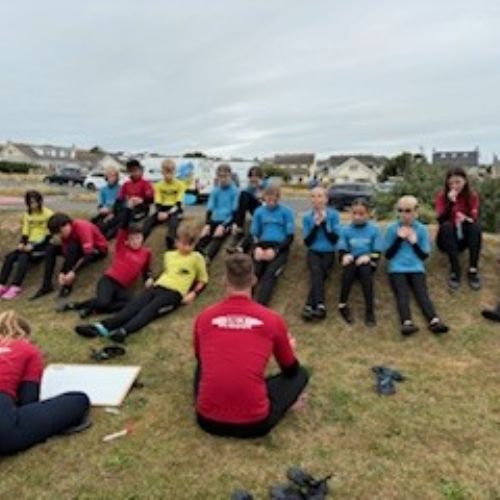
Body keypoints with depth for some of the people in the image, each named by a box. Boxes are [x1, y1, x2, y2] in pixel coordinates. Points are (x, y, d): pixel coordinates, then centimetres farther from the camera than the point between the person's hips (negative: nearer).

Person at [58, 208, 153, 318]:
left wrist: (149, 278, 4)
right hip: (108, 280, -3)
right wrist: (129, 208, -20)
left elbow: (146, 269, 27)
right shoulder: (122, 246, 4)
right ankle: (73, 305, -2)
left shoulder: (146, 252, 12)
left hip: (123, 287, 3)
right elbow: (124, 226, -9)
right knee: (102, 302, -32)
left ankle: (92, 309, -16)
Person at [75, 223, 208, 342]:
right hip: (158, 287, 5)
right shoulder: (169, 255, 19)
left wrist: (193, 293, -5)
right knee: (133, 306, -21)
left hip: (174, 292, -5)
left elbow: (203, 280, 9)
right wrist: (157, 281, 16)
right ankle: (103, 327, -39)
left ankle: (123, 331, -55)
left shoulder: (196, 258, 4)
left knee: (149, 310, -32)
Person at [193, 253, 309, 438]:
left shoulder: (204, 317, -2)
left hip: (208, 420, 3)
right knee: (300, 374, 19)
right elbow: (291, 369, 11)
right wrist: (287, 347, 33)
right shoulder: (272, 319, -7)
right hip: (254, 424, -3)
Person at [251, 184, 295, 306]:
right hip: (262, 246, 3)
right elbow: (254, 234, 15)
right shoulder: (259, 211, 16)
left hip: (280, 248, -3)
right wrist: (257, 248, -7)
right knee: (253, 272, -27)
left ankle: (258, 306, -48)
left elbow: (290, 237, 2)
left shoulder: (286, 211, 7)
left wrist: (275, 250, -14)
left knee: (270, 273, -31)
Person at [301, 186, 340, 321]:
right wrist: (316, 225, -13)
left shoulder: (333, 215, 0)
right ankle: (320, 306, -41)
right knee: (316, 272, -29)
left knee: (318, 274, -27)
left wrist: (324, 223, -15)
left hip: (328, 252, 0)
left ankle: (309, 306, -33)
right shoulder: (307, 217, 4)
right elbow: (307, 242, -1)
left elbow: (335, 239, -7)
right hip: (313, 252, 1)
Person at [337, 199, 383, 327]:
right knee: (348, 267, -33)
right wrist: (345, 256, -20)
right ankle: (342, 305, -29)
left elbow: (377, 252, 0)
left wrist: (368, 257, -20)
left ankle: (370, 309, -34)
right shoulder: (346, 230, 9)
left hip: (367, 262, -1)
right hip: (352, 261, 1)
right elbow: (342, 250, 3)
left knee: (365, 269, -35)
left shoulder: (374, 229, 5)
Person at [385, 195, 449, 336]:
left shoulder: (422, 229, 11)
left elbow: (424, 255, 9)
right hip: (397, 268, -1)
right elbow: (388, 255, 2)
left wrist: (414, 242, -6)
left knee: (422, 293, -22)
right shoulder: (392, 229, 7)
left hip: (416, 268, 1)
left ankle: (434, 321, -42)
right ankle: (407, 323, -45)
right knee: (402, 294, -24)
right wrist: (399, 238, -7)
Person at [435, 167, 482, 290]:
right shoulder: (442, 196, -8)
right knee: (446, 226, -32)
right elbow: (441, 220, -20)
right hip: (447, 239, -1)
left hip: (464, 238, 1)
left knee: (476, 225, -27)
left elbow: (475, 218, -14)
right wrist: (450, 202, -33)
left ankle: (473, 270, -33)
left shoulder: (472, 196, -4)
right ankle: (455, 271, -38)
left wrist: (466, 219, -36)